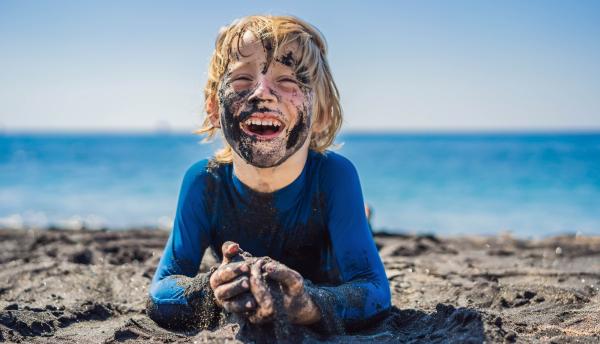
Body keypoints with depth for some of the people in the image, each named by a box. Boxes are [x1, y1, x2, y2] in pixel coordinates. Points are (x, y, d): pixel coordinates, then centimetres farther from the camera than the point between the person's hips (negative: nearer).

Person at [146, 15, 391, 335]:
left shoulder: (335, 175, -31)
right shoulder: (204, 181, -26)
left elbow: (375, 291, -38)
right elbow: (159, 295, -27)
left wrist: (308, 304, -61)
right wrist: (212, 292, -52)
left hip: (322, 333, 0)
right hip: (235, 333, 1)